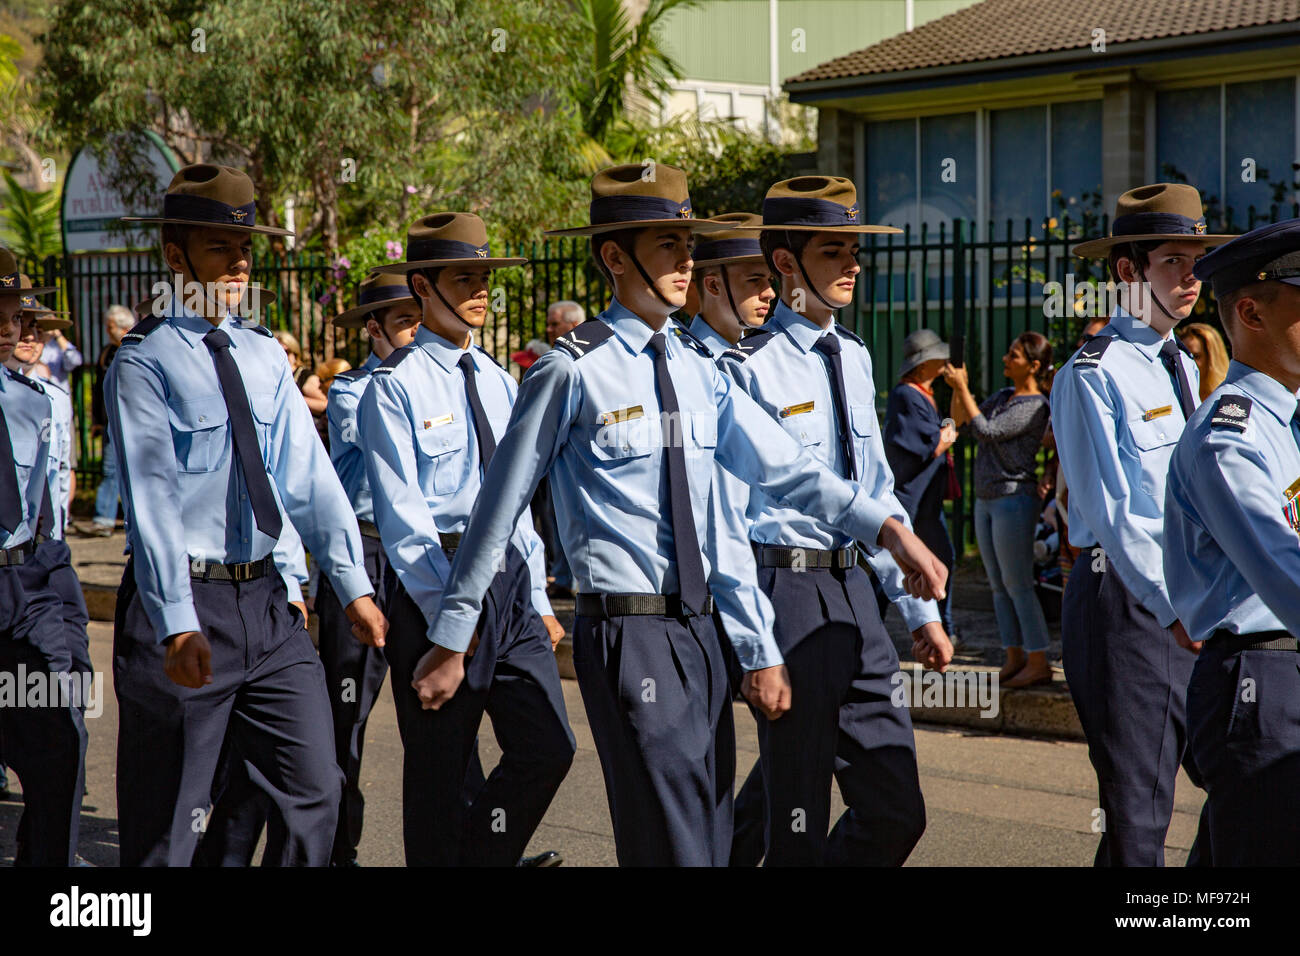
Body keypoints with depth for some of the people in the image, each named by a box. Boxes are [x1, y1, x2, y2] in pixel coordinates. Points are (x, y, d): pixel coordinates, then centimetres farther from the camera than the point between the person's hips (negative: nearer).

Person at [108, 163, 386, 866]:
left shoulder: (265, 355, 11)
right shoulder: (144, 362, -8)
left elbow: (309, 475, 7)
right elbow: (151, 499, -17)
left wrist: (353, 584, -3)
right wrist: (177, 623, -27)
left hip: (264, 598, 6)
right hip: (184, 602, -6)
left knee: (314, 789, 5)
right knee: (164, 825, 4)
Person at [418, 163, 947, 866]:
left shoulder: (698, 369, 11)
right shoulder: (573, 371, -8)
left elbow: (782, 467, 5)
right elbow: (500, 506, -4)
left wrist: (888, 528, -9)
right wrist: (449, 642, -1)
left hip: (699, 630, 7)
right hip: (627, 633, -7)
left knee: (712, 840, 12)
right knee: (673, 847, -10)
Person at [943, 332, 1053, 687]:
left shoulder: (1035, 407, -14)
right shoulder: (1003, 396, 13)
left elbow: (986, 431, -21)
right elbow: (960, 421, 16)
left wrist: (962, 387, -18)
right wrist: (957, 389, 0)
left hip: (1015, 498, -9)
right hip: (987, 499, 9)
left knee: (1017, 585, -7)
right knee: (999, 586, 9)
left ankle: (1039, 663, -2)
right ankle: (1015, 658, 15)